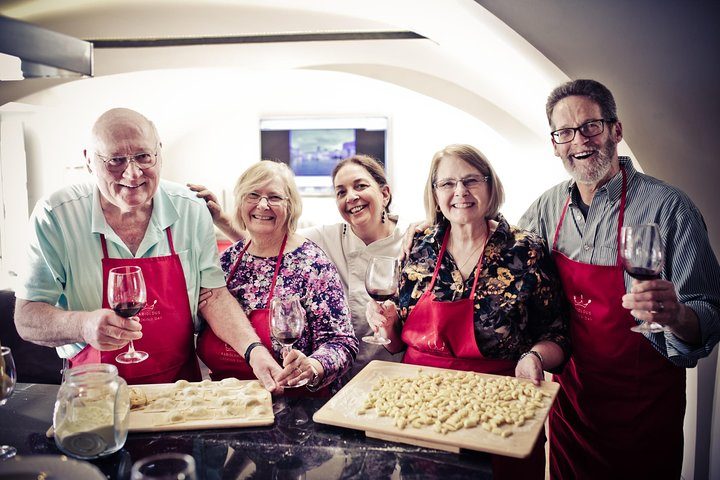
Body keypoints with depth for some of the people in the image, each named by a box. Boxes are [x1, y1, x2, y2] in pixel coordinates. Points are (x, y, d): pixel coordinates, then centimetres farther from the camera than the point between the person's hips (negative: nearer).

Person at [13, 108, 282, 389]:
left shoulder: (191, 210, -3)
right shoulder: (55, 216, -9)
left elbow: (213, 296, 0)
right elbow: (26, 318, -6)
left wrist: (254, 349, -16)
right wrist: (83, 325, -26)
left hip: (181, 383, 1)